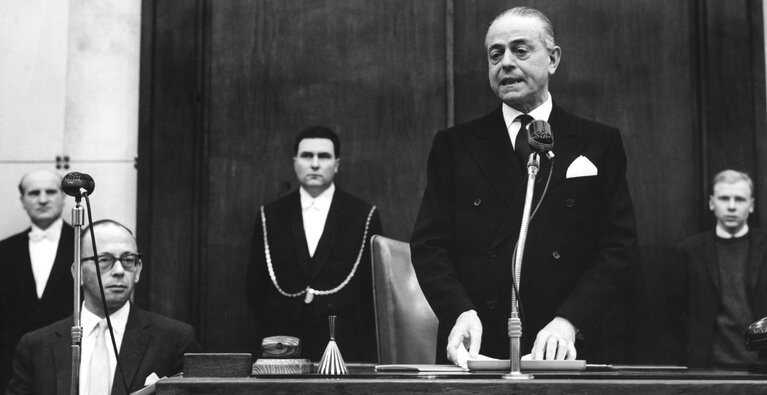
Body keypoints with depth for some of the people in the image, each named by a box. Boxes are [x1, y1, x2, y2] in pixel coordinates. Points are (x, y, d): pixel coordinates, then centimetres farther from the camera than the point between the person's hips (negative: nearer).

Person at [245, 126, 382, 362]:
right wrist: (271, 333, 2)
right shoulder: (271, 216, 10)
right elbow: (255, 285, 12)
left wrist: (367, 356, -2)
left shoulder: (364, 216, 4)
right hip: (282, 347, 1)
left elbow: (374, 290, 4)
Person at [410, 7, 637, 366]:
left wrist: (569, 320, -16)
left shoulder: (599, 144, 5)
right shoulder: (454, 146, 7)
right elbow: (429, 245, 2)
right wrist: (461, 311, -16)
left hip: (575, 349, 0)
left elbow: (618, 245, -2)